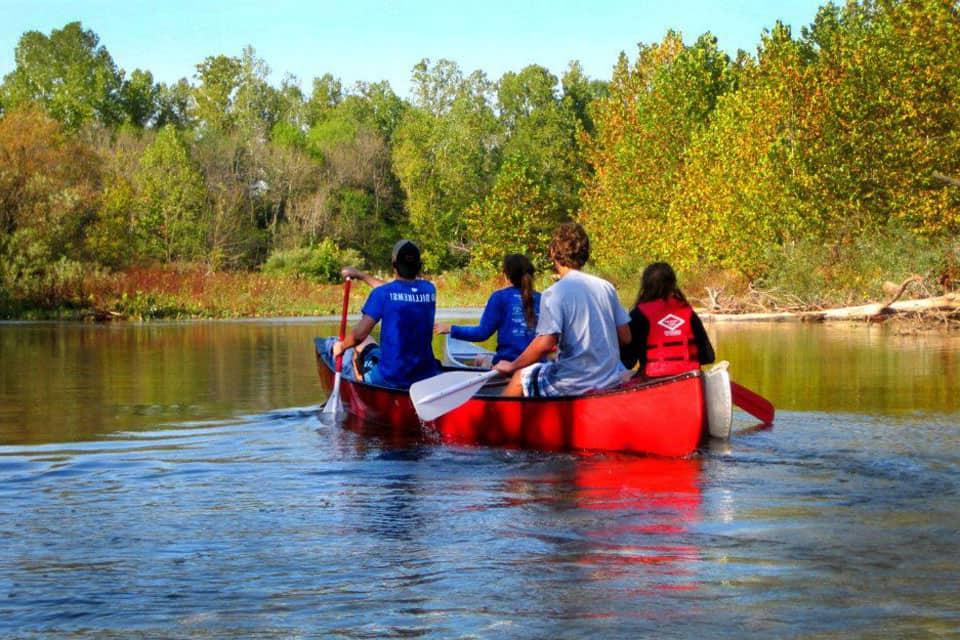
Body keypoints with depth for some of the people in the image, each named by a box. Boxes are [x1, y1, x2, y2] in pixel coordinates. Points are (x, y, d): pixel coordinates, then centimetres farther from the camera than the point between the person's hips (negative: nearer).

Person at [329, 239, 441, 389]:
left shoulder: (382, 293, -11)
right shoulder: (429, 289, 5)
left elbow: (360, 333, -14)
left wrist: (342, 346, 6)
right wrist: (361, 275, 31)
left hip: (390, 378, -4)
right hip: (427, 378, 4)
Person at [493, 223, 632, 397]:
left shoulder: (554, 293, -12)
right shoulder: (606, 287, 6)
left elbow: (545, 344, -21)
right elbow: (625, 337, 8)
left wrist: (512, 366, -8)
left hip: (576, 384, -6)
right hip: (612, 380, 6)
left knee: (519, 378, 16)